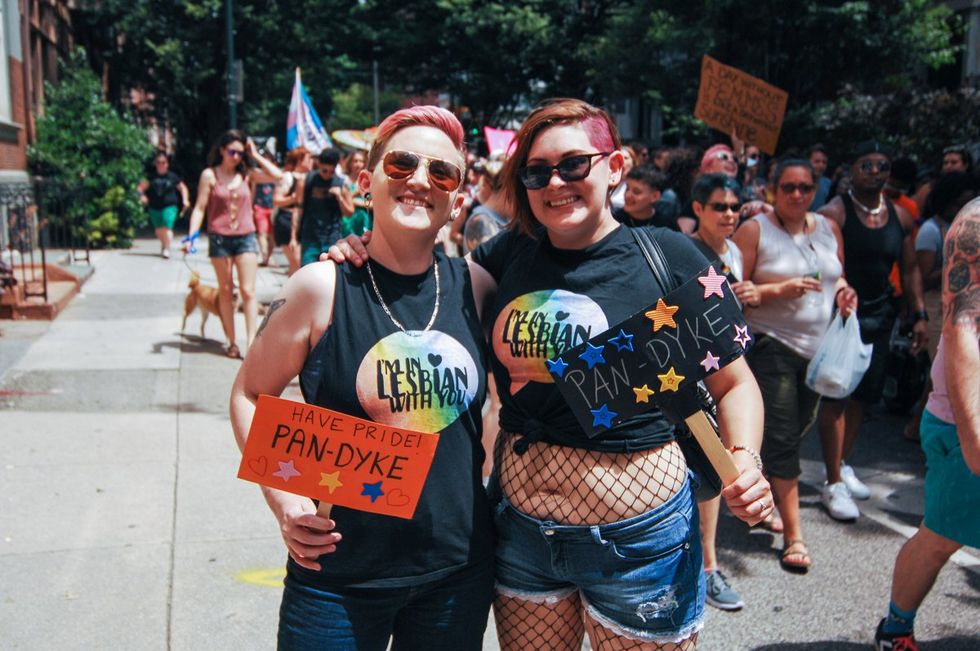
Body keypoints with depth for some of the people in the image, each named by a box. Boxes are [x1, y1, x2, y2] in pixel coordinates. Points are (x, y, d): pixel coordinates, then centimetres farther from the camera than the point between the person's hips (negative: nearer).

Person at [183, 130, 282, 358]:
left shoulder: (247, 174, 6)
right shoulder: (209, 175, 1)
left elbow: (277, 175, -5)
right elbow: (200, 208, -1)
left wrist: (255, 155, -2)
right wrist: (191, 235, -11)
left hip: (246, 237, 1)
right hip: (219, 238, -1)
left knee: (248, 291, -5)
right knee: (226, 292, 8)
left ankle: (251, 341, -8)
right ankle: (232, 342, 15)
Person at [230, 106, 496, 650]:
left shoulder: (476, 287, -3)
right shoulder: (321, 288, -11)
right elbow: (249, 396, -1)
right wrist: (284, 501, -12)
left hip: (460, 571, 3)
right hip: (338, 572, -3)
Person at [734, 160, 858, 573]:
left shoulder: (828, 229, 10)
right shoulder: (755, 230, -7)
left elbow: (838, 279, 22)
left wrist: (843, 292, -1)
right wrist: (780, 290, -23)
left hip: (819, 348, 6)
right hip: (773, 347, -6)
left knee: (796, 430, 15)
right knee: (782, 438, -7)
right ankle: (793, 535, -1)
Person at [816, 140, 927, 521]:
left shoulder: (901, 217, 8)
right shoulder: (834, 212, -10)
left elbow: (909, 269, 14)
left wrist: (919, 315, 9)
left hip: (879, 316, 6)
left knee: (863, 395, 12)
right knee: (836, 396, -6)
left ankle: (841, 465, 29)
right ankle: (833, 484, 0)